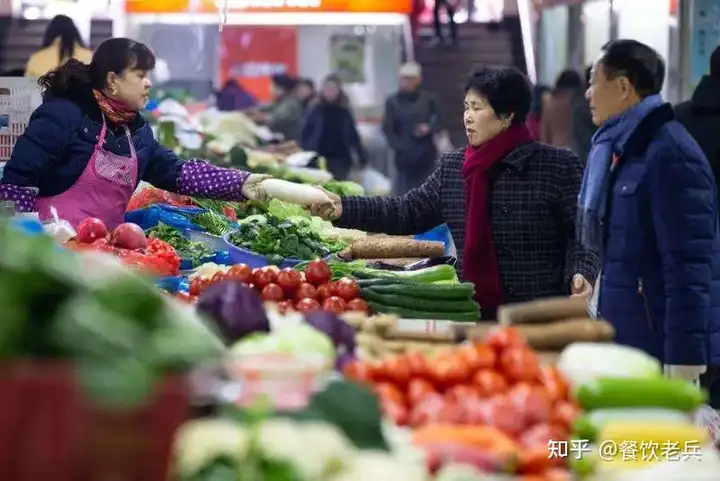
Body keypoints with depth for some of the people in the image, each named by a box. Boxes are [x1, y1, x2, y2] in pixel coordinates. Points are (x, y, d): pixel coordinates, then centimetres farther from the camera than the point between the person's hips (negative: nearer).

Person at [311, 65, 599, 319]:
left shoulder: (559, 166, -6)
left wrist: (581, 272, -24)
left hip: (539, 318, -5)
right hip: (473, 314, 5)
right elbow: (410, 212, 11)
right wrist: (343, 209, 2)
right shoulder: (452, 167, 11)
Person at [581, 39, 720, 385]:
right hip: (625, 344, 9)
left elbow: (689, 267, -20)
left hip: (662, 352, -9)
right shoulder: (619, 149, 15)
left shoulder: (671, 155, -15)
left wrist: (683, 361, -22)